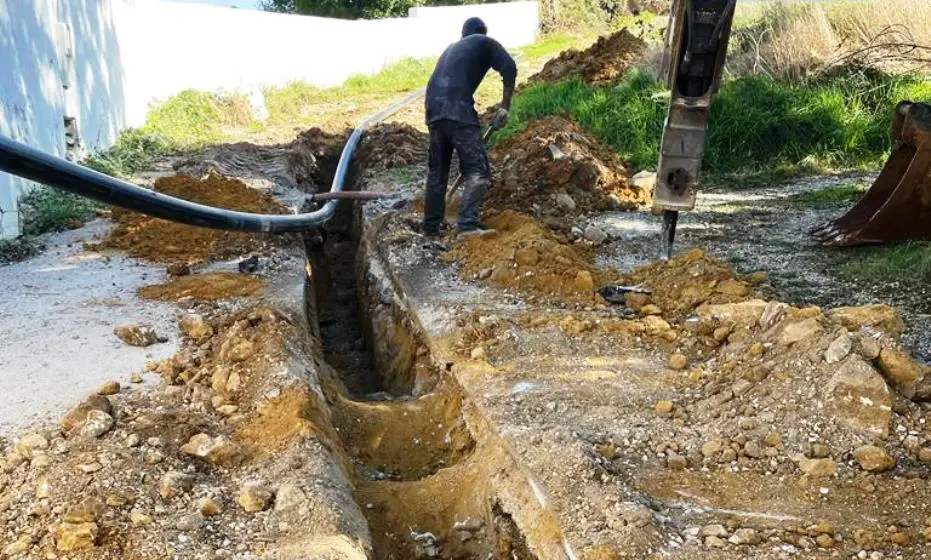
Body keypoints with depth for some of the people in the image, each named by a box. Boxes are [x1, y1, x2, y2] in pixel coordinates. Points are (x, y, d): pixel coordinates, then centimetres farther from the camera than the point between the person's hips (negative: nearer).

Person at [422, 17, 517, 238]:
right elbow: (509, 68, -2)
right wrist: (504, 106, -2)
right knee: (478, 168, -8)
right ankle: (468, 224, -24)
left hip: (433, 109, 7)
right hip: (457, 108, -6)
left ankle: (431, 228, 20)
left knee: (437, 171, 15)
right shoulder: (485, 43, 15)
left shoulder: (451, 48, 34)